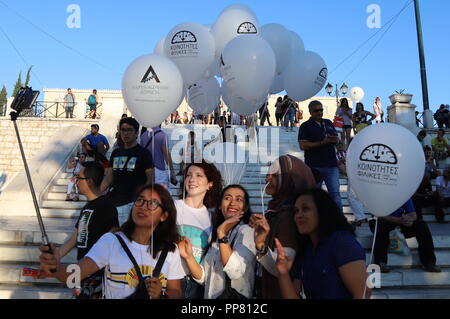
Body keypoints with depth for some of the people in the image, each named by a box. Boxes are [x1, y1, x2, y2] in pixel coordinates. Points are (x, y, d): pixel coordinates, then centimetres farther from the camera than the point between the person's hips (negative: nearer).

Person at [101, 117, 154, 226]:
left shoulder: (143, 153, -2)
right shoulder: (116, 153, 15)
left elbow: (150, 178, -5)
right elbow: (109, 177, 13)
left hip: (131, 203, -5)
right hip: (113, 202, 6)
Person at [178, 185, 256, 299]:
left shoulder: (246, 231, -9)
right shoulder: (214, 234, 10)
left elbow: (236, 272, -21)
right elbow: (203, 277, 7)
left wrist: (222, 234, -22)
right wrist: (188, 257, -8)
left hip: (234, 296, -5)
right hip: (211, 295, 5)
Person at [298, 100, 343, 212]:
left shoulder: (329, 123, 16)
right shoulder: (305, 126, -1)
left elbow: (336, 140, 21)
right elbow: (302, 145, -13)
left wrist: (334, 140, -4)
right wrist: (322, 142, -16)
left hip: (331, 165, 4)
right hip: (314, 166, -3)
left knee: (335, 193, -1)